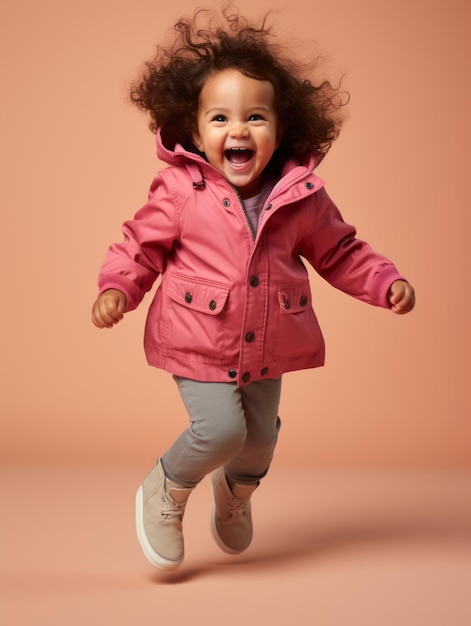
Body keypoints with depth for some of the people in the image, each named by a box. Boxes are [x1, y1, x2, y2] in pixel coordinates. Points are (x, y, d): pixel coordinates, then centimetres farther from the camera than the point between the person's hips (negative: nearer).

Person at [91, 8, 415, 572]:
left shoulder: (303, 196, -7)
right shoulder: (179, 193, -15)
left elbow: (339, 252, 6)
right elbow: (142, 246, -5)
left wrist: (387, 283, -5)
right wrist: (117, 288, -21)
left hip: (268, 347, 4)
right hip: (199, 345, -4)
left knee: (261, 434, 16)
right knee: (221, 429, -16)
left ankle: (235, 490, 54)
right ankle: (165, 491, 17)